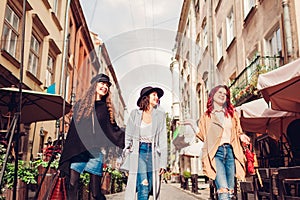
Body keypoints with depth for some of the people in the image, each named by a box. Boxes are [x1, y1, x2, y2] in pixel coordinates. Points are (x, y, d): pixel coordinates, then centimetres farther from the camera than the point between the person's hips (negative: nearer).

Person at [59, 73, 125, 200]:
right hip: (77, 150, 0)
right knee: (72, 185, -8)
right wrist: (66, 153, 7)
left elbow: (113, 130, 11)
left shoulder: (107, 109, 13)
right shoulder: (80, 105, 12)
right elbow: (73, 129, 10)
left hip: (95, 151, 0)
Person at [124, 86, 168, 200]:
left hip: (153, 153, 2)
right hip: (138, 152, -1)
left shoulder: (160, 115, 6)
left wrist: (163, 163, -2)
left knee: (150, 188, 1)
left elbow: (163, 140, 3)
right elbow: (128, 135, 12)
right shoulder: (135, 114, 6)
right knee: (143, 188, -12)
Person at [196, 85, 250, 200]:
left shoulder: (232, 113, 21)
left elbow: (237, 131, 26)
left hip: (230, 151, 4)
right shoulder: (206, 116, 14)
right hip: (215, 152, -4)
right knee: (223, 190, -19)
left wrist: (241, 136, 4)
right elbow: (202, 136, 14)